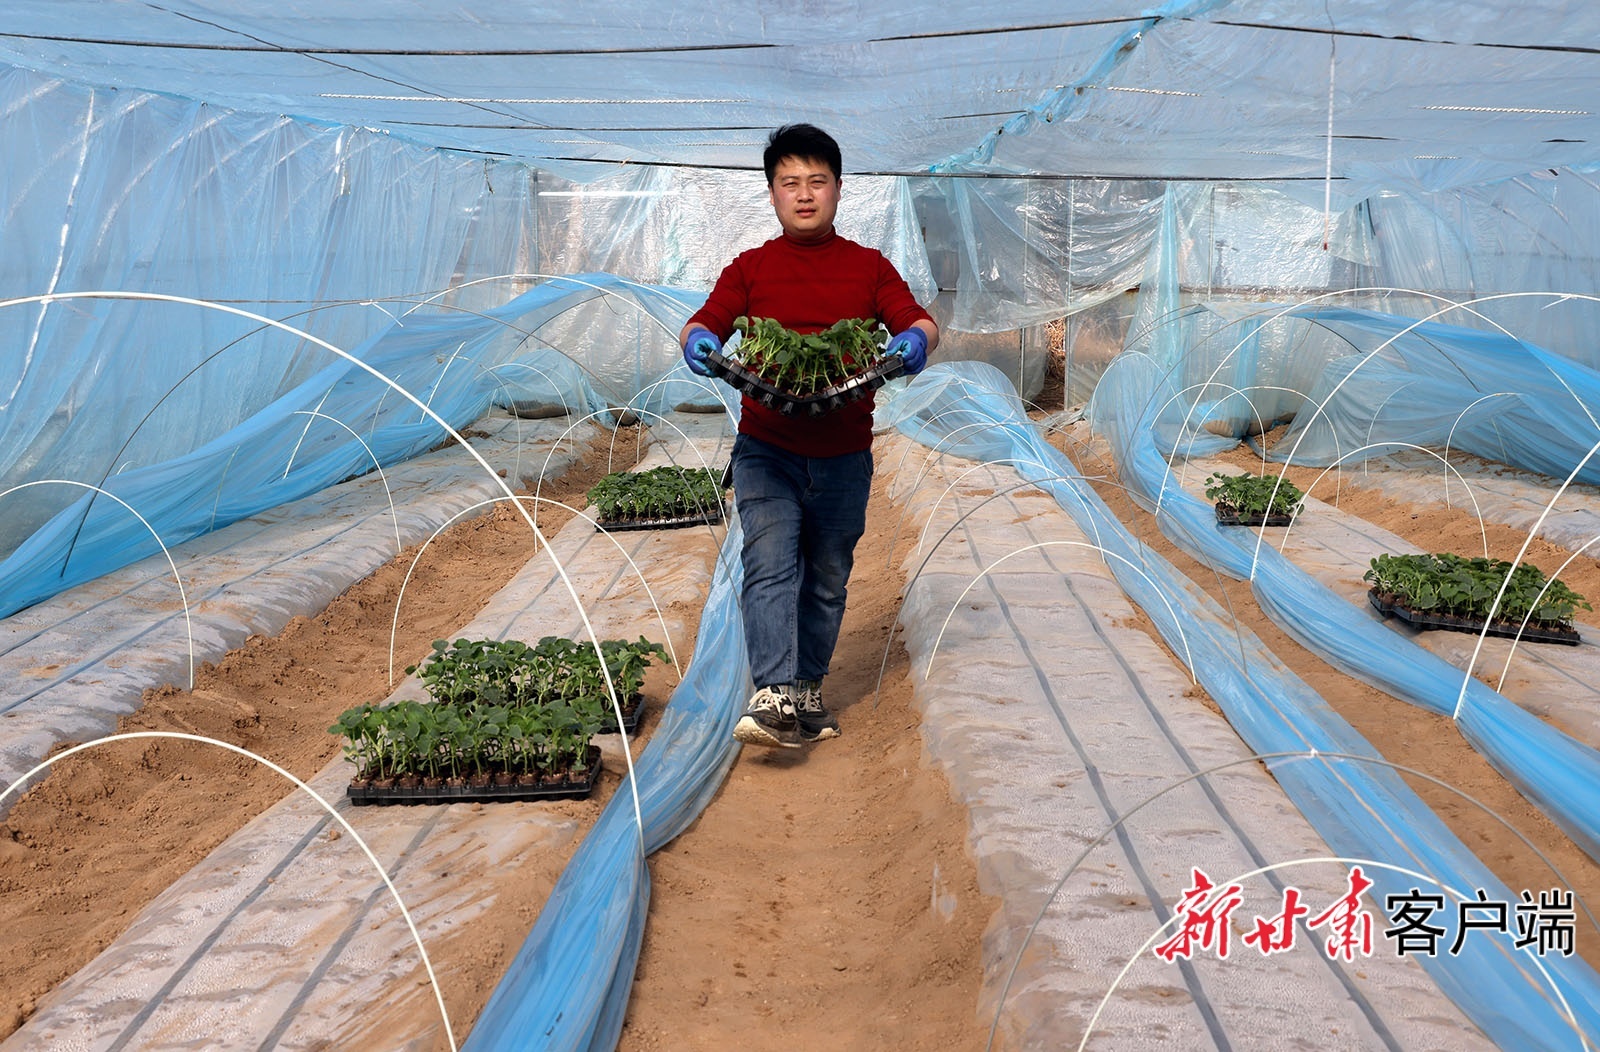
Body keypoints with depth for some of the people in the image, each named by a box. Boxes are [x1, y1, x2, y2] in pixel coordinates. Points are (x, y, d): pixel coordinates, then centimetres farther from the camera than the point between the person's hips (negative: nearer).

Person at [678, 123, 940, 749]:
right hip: (765, 448, -1)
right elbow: (702, 323, 0)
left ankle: (809, 691, 26)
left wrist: (915, 341, -23)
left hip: (845, 455, 2)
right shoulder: (750, 268, 8)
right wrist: (697, 341, -24)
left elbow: (919, 322, 2)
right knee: (769, 566, -16)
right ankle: (775, 697, -22)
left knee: (827, 579, 11)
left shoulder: (869, 267, 9)